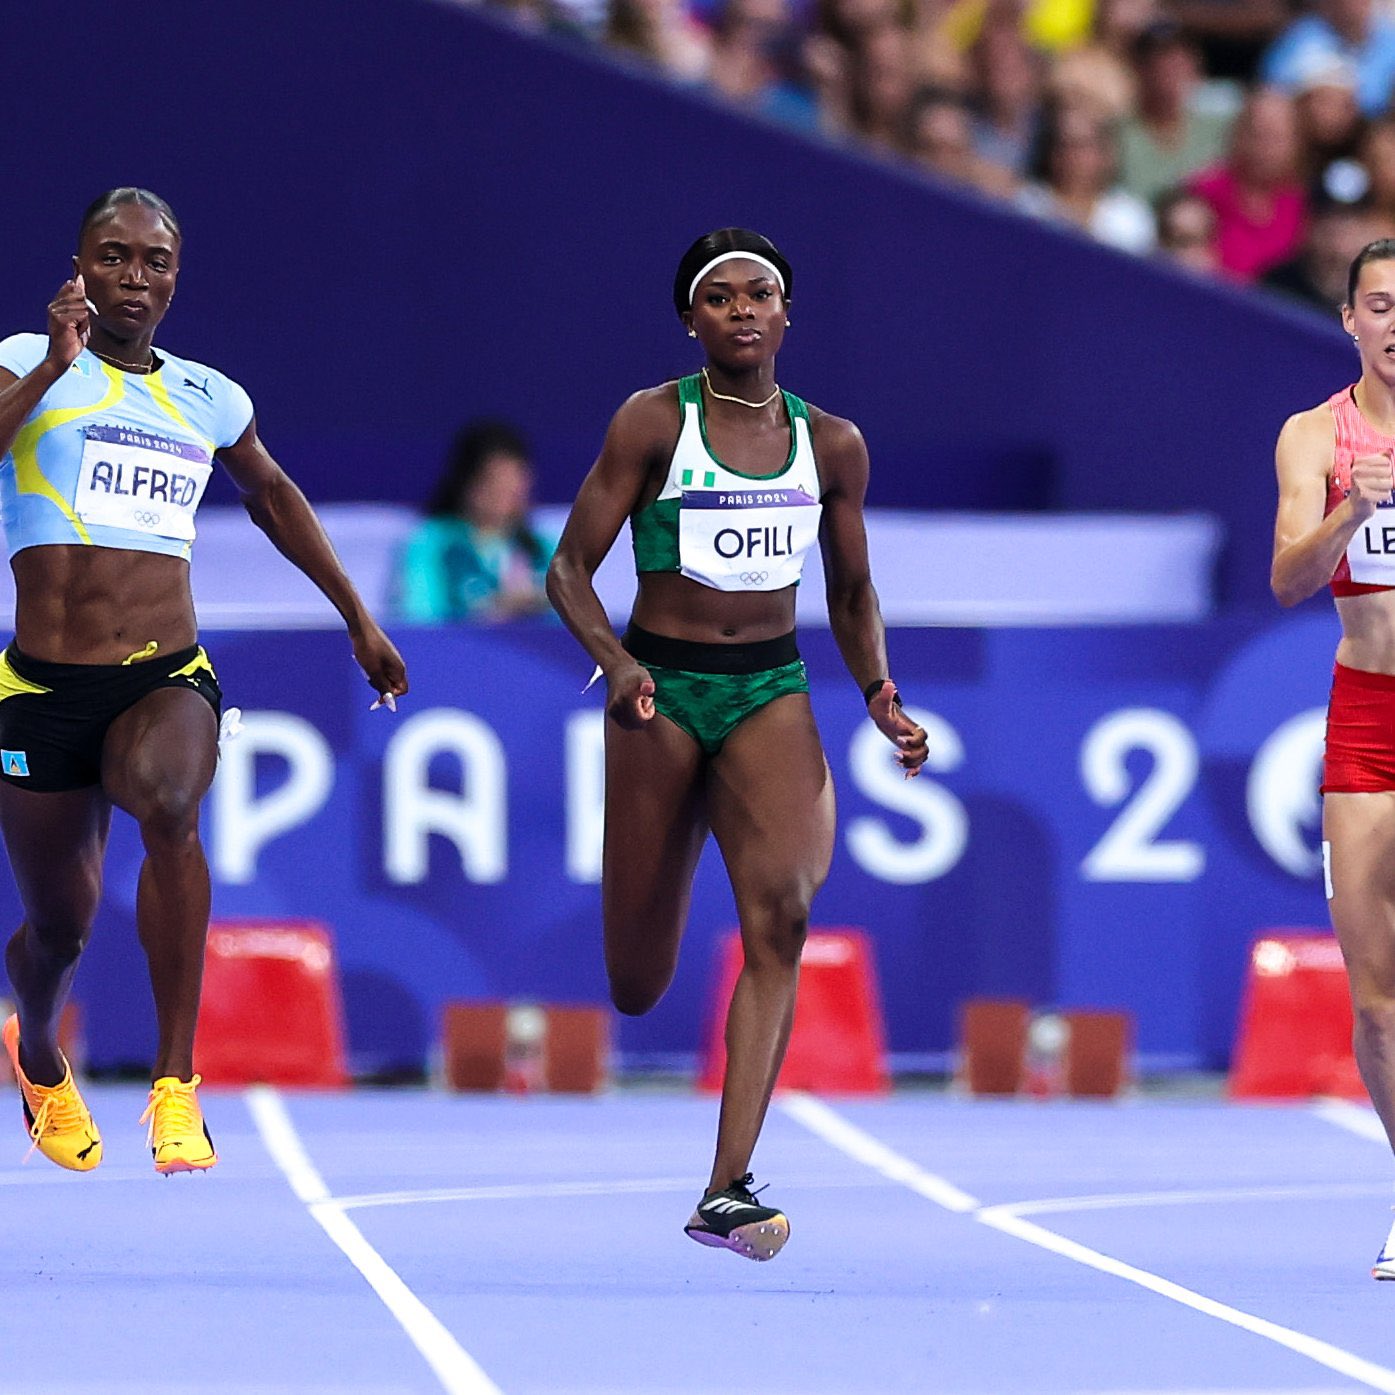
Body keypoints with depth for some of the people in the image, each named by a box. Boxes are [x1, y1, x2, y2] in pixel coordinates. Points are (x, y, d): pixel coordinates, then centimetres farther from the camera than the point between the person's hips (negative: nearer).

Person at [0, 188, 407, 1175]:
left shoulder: (207, 399, 12)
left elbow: (271, 495, 31)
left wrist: (358, 618, 35)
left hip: (169, 682, 1)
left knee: (168, 801, -34)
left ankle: (177, 1085, -30)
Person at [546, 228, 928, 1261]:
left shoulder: (831, 443, 6)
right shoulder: (654, 422, -4)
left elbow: (852, 596, 18)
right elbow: (571, 569, -5)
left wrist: (882, 697, 1)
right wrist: (616, 660, -23)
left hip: (772, 691, 2)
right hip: (662, 690, -2)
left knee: (780, 910, -23)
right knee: (637, 986, 3)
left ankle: (728, 1191, -27)